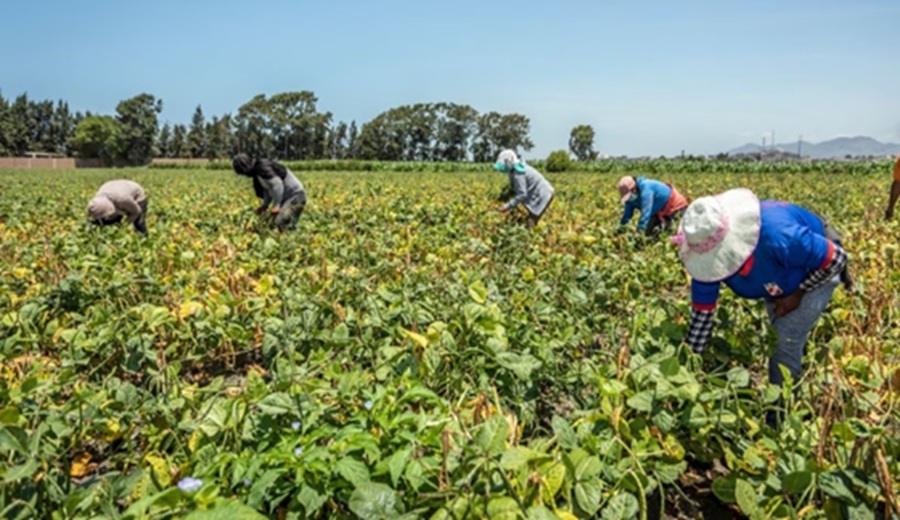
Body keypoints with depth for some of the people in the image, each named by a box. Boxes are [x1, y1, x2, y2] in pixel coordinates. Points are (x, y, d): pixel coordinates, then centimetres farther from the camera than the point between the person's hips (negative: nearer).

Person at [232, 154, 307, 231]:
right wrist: (265, 205, 12)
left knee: (280, 223, -24)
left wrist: (276, 205, -23)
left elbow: (277, 185, -23)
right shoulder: (257, 171, 13)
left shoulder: (262, 167, -18)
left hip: (295, 195, -10)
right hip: (286, 197, 10)